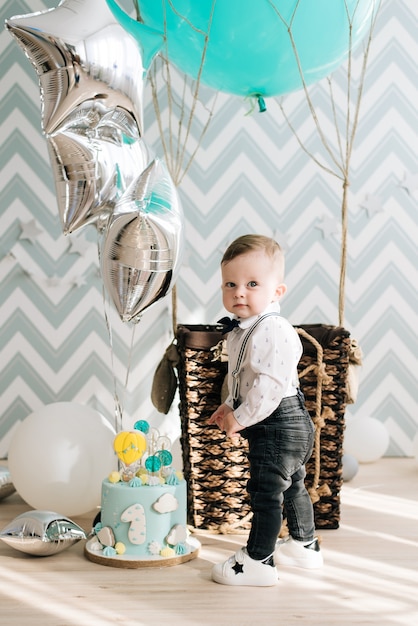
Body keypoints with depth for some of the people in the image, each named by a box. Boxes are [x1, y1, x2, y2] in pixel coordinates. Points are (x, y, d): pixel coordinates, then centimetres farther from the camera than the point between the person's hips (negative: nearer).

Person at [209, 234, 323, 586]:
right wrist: (230, 407, 11)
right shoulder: (243, 330, 10)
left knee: (265, 491, -5)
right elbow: (242, 379, 22)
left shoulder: (272, 332, -24)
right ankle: (305, 545, 38)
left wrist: (241, 418, -22)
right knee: (292, 487, 23)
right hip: (289, 427, 11)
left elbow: (269, 386, -30)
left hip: (278, 425, -11)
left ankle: (258, 563, 3)